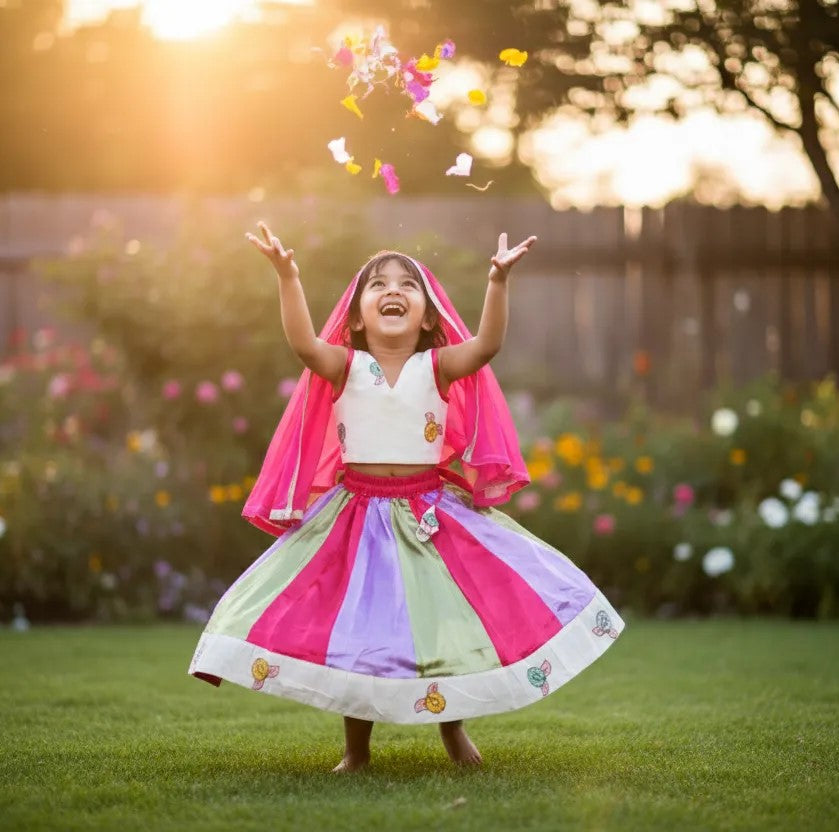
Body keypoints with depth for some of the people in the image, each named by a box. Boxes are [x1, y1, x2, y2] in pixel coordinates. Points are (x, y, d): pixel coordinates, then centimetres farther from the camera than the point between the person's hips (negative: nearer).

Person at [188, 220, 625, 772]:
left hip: (431, 515, 0)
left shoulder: (437, 368, -2)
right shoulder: (346, 367, -3)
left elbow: (487, 344, -18)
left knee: (443, 622, 4)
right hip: (357, 514, 0)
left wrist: (499, 281, -32)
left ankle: (453, 727, 27)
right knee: (353, 628, 3)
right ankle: (356, 747, 18)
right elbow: (303, 343, -21)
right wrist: (288, 276, -32)